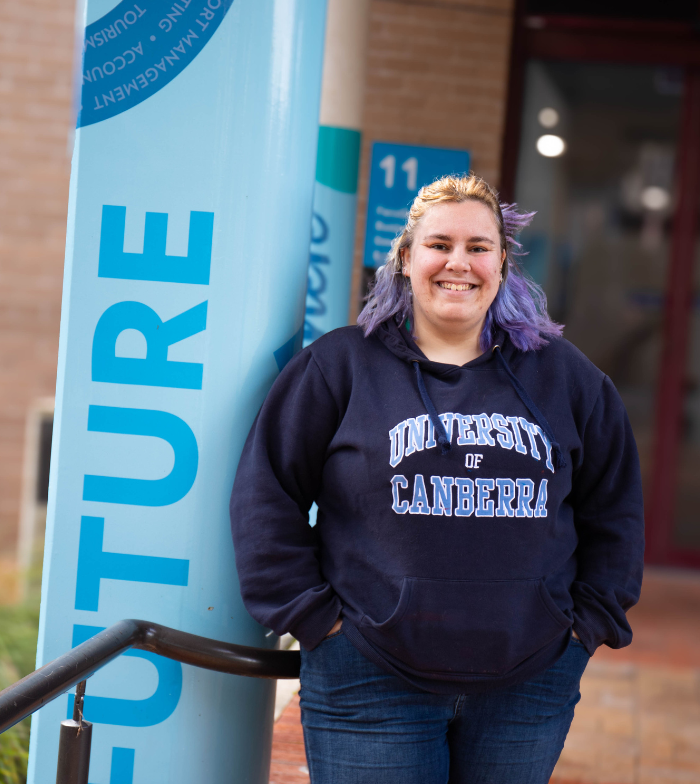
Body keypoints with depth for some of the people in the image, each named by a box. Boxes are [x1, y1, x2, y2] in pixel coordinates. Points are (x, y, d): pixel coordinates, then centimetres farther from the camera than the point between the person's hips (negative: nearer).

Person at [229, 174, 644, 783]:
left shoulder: (562, 376, 9)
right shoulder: (342, 365, 1)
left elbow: (615, 509, 17)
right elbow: (267, 494, 0)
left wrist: (590, 621, 10)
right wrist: (313, 615, -5)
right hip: (371, 685, -2)